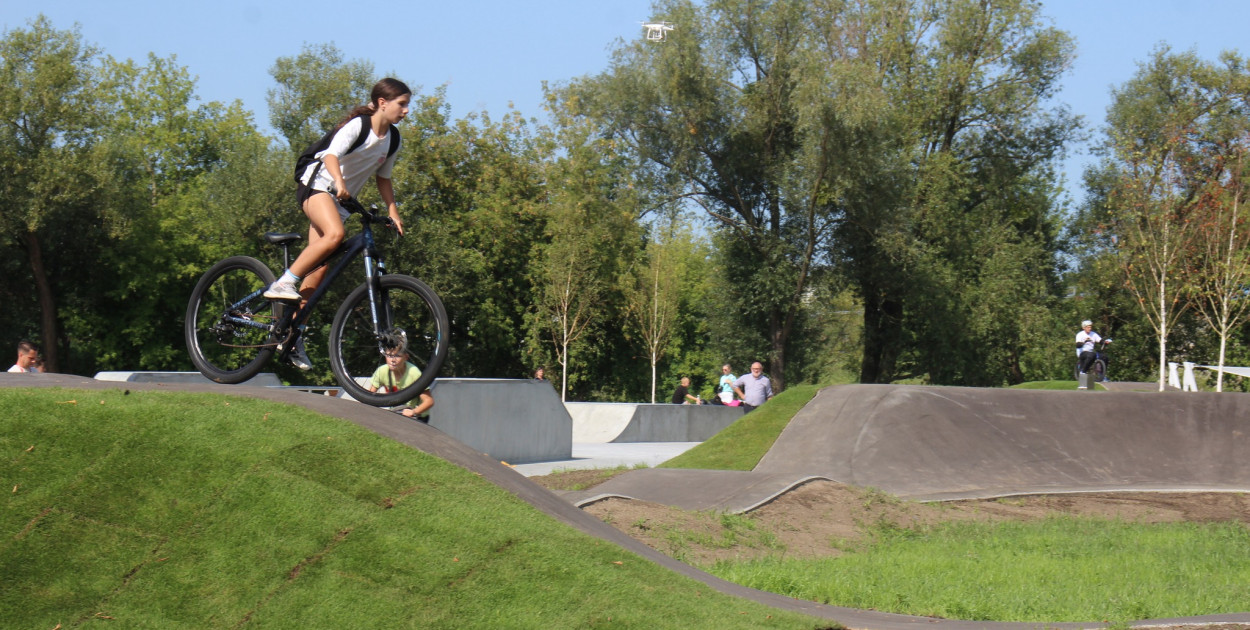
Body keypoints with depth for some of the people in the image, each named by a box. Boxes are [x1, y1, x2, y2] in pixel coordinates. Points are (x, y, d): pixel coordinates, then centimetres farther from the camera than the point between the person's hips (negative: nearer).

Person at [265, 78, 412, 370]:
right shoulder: (358, 125, -16)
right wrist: (339, 181, -49)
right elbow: (332, 155, -31)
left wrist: (393, 212, 7)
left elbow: (383, 178, 18)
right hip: (317, 184, -7)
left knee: (319, 270, -1)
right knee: (334, 233, -37)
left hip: (341, 200, 7)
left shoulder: (393, 139, 6)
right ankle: (283, 283, -30)